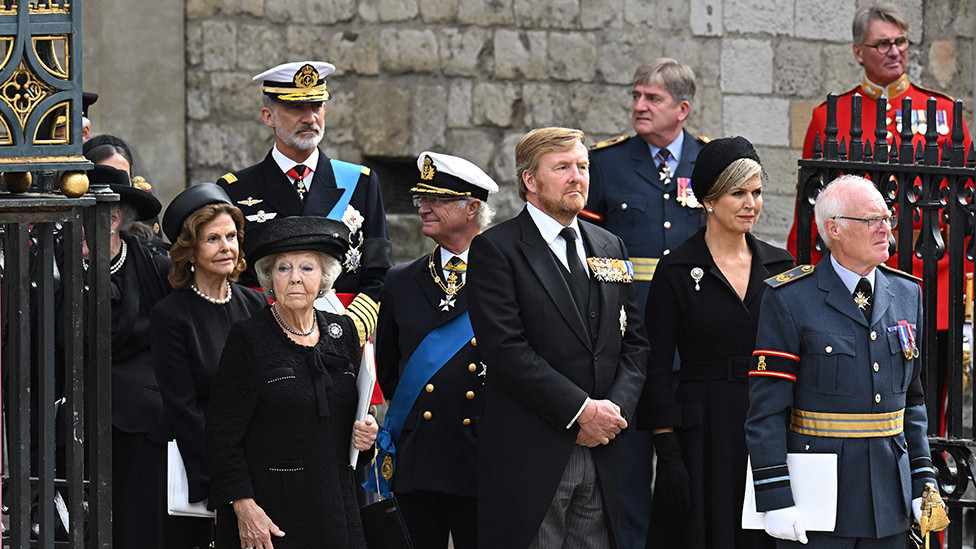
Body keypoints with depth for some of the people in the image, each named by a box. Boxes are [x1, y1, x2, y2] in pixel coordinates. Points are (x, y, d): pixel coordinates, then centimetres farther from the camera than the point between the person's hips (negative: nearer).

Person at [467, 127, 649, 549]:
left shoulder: (610, 248, 17)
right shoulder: (496, 249, -3)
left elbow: (634, 343, 16)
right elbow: (505, 348, -12)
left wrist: (617, 408, -3)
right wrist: (581, 410, -14)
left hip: (600, 452, 5)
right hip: (529, 457, -5)